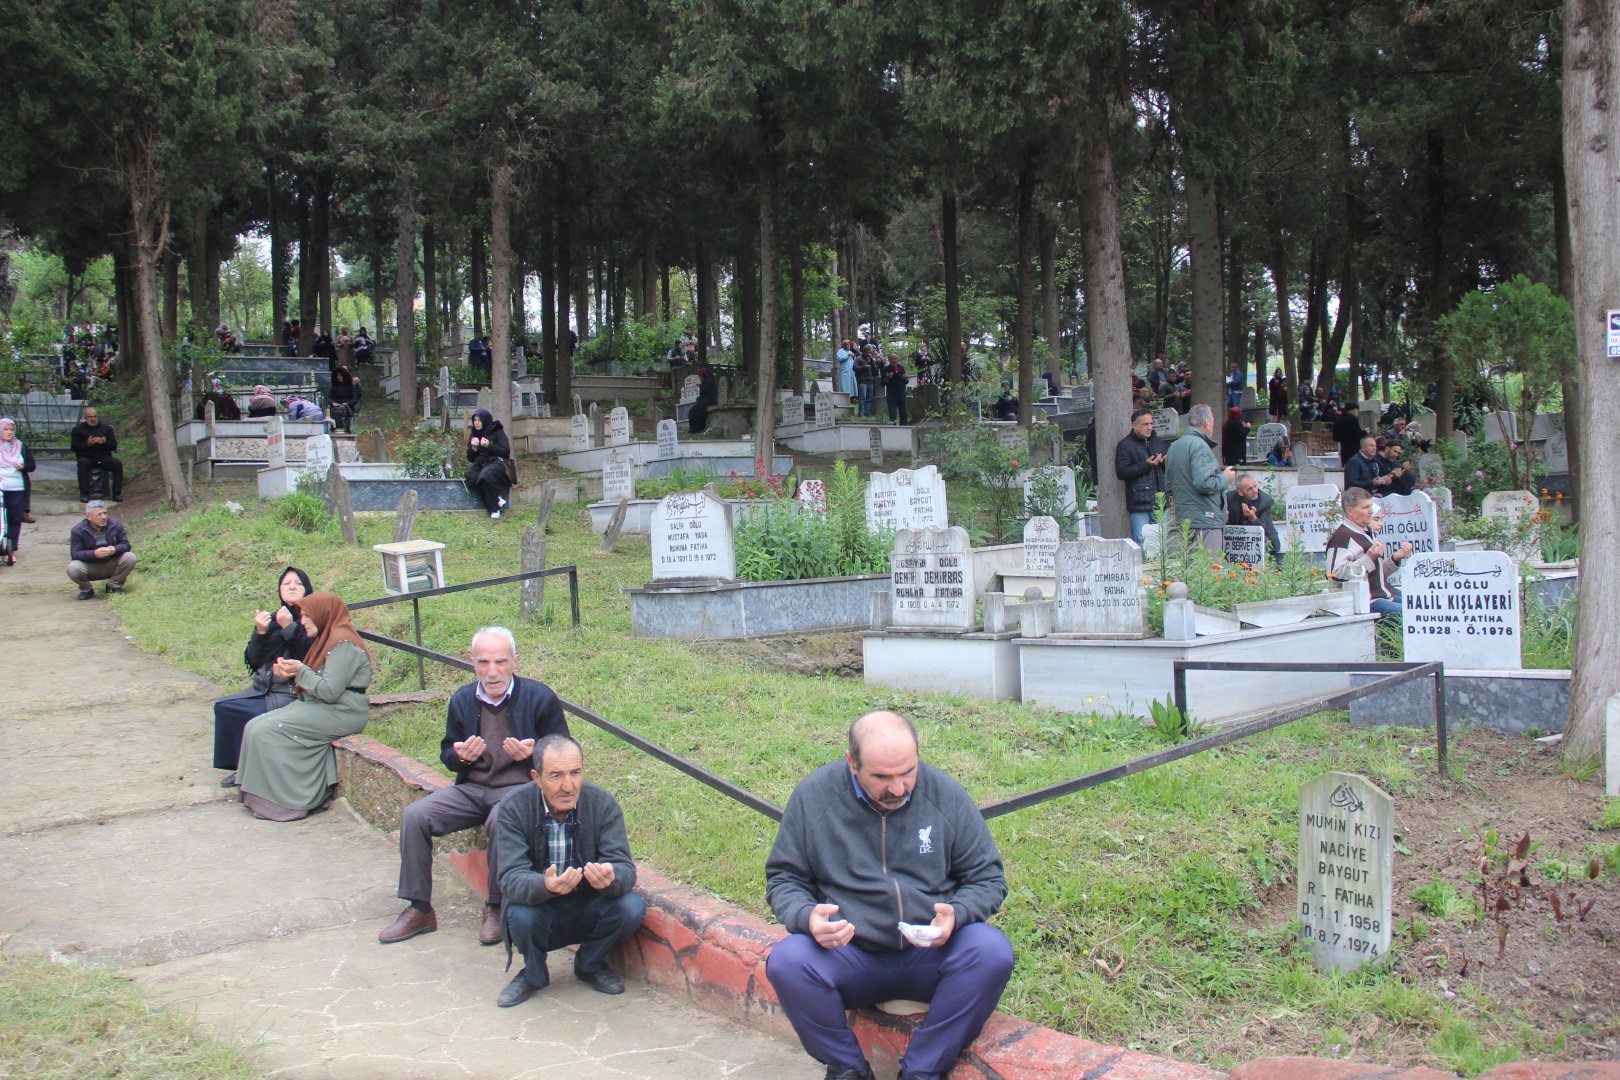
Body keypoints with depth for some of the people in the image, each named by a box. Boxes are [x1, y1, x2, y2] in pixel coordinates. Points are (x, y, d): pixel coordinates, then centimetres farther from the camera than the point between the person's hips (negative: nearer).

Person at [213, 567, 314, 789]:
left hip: (293, 692, -7)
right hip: (264, 689, 7)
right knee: (223, 706, -9)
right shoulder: (272, 618, 12)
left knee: (250, 713, -24)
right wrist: (259, 633, -7)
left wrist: (289, 628, -19)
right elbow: (253, 662, 10)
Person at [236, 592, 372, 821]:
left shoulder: (343, 644, -15)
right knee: (256, 726, -4)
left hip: (340, 714, -10)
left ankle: (284, 802, -12)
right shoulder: (328, 639, 18)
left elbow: (330, 691, -22)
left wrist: (301, 671, -13)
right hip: (318, 707, 10)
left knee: (266, 731, -19)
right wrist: (291, 673, 2)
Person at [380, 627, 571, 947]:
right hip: (472, 788, 5)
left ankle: (496, 909, -16)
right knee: (414, 816, -15)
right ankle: (419, 910, -4)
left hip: (519, 788, -5)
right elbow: (447, 754, 16)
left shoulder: (540, 697, -4)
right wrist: (460, 756, -9)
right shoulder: (462, 700, 8)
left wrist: (532, 753, -21)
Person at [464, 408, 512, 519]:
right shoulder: (473, 434, 15)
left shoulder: (497, 432, 2)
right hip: (479, 464, 4)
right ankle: (497, 500, -21)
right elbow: (470, 458, 16)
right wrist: (473, 447, -6)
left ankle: (494, 509, -25)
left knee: (485, 476, -38)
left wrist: (489, 445, -16)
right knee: (471, 478, -32)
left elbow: (506, 452, -6)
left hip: (495, 462, -4)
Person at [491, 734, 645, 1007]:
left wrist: (610, 878, -45)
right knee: (520, 915, -33)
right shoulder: (513, 809, -16)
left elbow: (625, 868, -19)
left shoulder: (603, 804, -13)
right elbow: (511, 878, -26)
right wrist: (545, 885, -49)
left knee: (632, 907, -26)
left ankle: (590, 964, 6)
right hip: (540, 915, -1)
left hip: (588, 911, 1)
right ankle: (533, 973, 3)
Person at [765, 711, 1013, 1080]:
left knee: (992, 952, -28)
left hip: (932, 956, 1)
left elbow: (987, 879, 6)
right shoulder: (812, 796, -2)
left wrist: (956, 914, -16)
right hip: (849, 958, 0)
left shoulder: (946, 795, -1)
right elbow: (783, 878, 5)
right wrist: (806, 916, -17)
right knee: (786, 963, -29)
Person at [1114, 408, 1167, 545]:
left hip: (1159, 501, 6)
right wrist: (1146, 465, -18)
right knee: (1141, 543, -7)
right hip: (1139, 502, -6)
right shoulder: (1125, 445, -3)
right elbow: (1121, 472, -12)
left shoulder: (1158, 442, 17)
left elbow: (1165, 469, 27)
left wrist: (1166, 462, 2)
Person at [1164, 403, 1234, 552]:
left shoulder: (1174, 446, 15)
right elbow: (1204, 483, -23)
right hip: (1204, 522, -9)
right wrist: (1225, 479, -7)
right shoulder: (1199, 445, -13)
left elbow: (1168, 486, 23)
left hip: (1182, 518, 9)